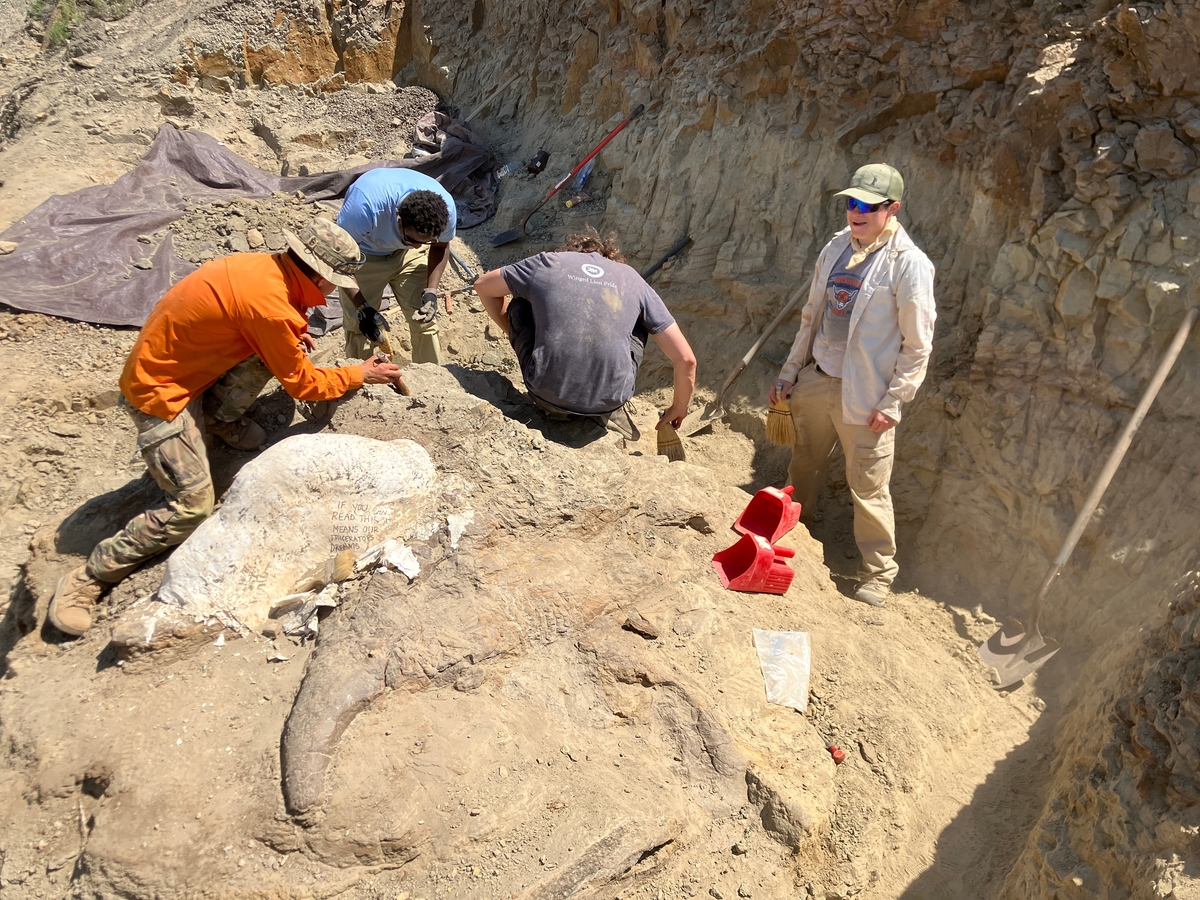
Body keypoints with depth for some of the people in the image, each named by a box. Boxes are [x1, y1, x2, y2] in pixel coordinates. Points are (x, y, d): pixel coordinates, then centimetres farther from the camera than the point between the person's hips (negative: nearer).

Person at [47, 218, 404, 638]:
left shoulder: (265, 266, -4)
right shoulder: (271, 308, -29)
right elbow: (302, 383, -15)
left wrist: (290, 336, 4)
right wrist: (360, 375, -2)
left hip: (173, 363, 8)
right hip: (160, 394, -8)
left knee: (274, 345, -3)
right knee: (192, 506, -9)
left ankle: (219, 418, 15)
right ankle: (88, 578, 0)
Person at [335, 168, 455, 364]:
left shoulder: (446, 208, -30)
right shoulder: (365, 207, -42)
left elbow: (441, 246, -6)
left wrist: (431, 291, -18)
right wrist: (362, 307, -30)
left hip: (406, 255, 3)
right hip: (363, 255, -3)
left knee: (426, 321, -2)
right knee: (359, 327, -5)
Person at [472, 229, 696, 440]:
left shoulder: (547, 263, 10)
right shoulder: (633, 279, 12)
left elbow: (482, 285, 25)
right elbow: (686, 359, 10)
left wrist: (513, 333, 37)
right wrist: (678, 409, 26)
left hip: (546, 394, -1)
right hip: (610, 400, 1)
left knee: (520, 306, 23)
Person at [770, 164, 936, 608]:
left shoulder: (909, 263, -12)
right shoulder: (836, 248, 7)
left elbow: (917, 345, -10)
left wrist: (893, 402, -13)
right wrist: (789, 372, 14)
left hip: (865, 396, -6)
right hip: (816, 382, 6)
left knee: (869, 489, 1)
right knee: (803, 470, 19)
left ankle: (878, 574, 18)